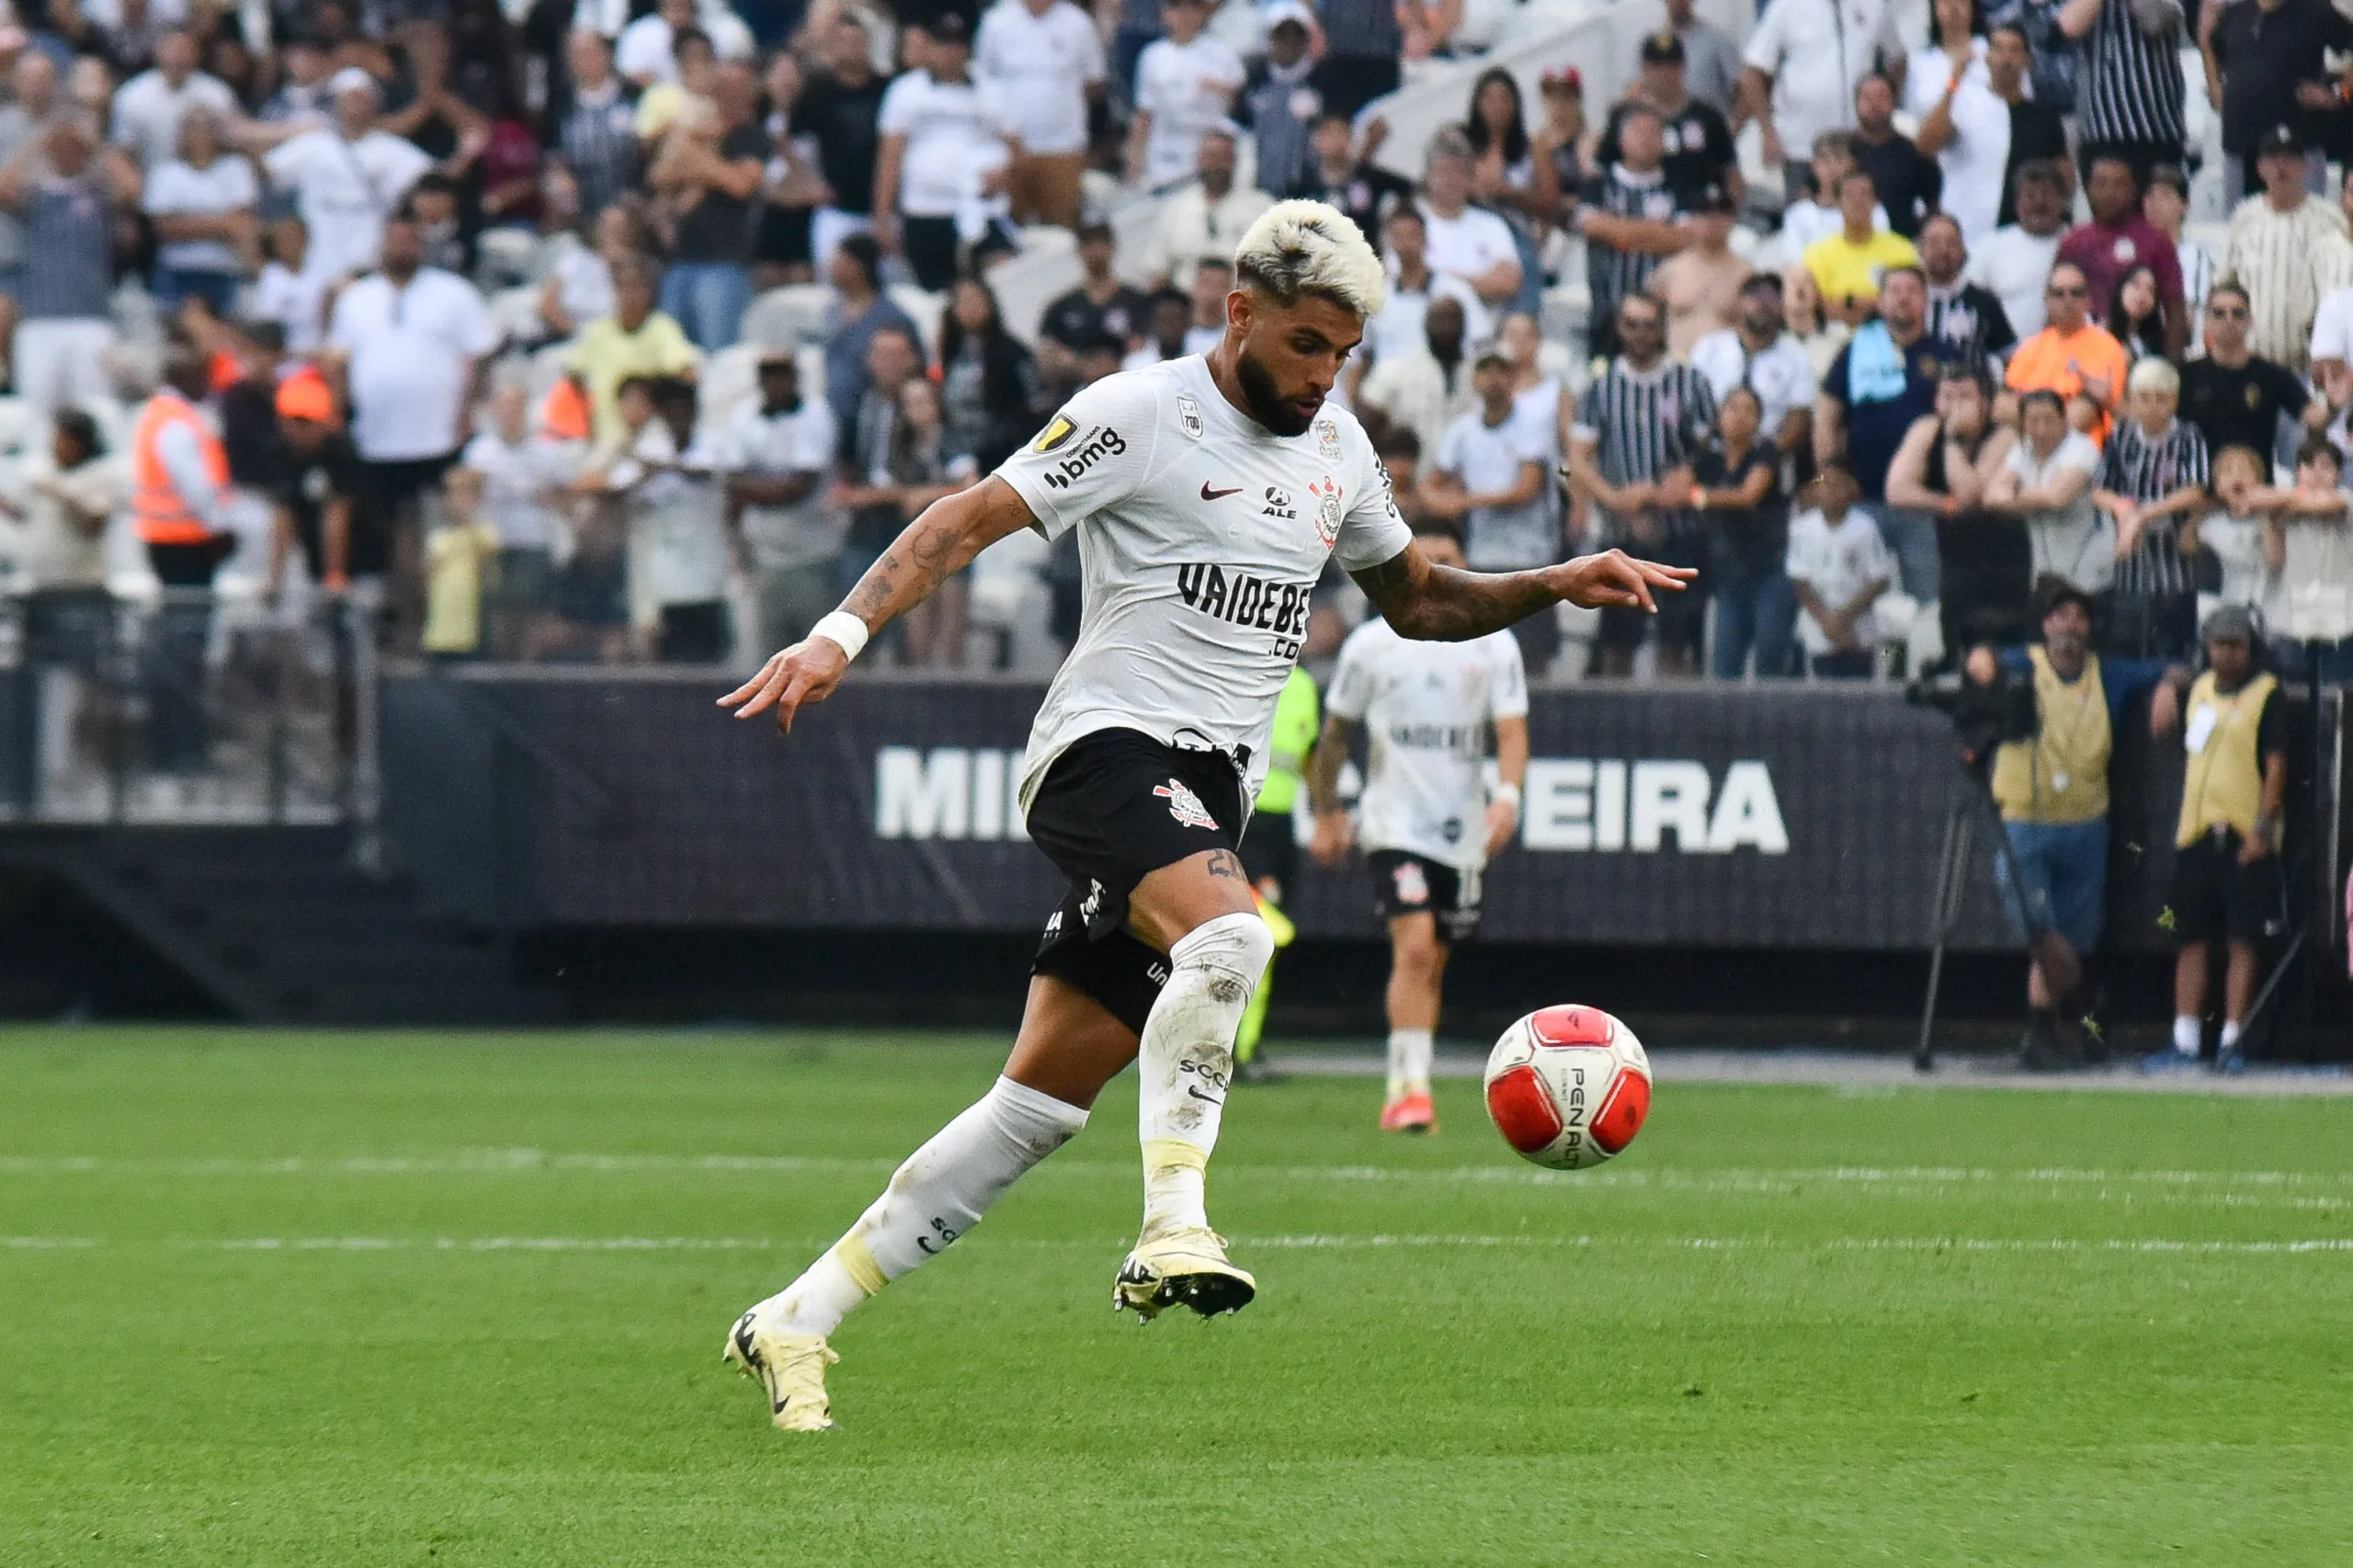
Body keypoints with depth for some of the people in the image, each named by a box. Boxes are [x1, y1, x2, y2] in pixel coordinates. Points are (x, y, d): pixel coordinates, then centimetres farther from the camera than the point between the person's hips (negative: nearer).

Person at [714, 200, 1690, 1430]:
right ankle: (1172, 1229, -37)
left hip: (1211, 795, 7)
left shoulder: (1335, 446, 16)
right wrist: (839, 636, -20)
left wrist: (1554, 587, 13)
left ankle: (797, 1320, 8)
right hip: (1110, 743, -7)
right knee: (1228, 940, -37)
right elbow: (964, 523, -8)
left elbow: (1418, 599, 29)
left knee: (1040, 1106, 2)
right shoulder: (1139, 416, -5)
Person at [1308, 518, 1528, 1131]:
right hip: (1394, 822, -3)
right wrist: (1327, 814, 12)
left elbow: (1511, 730, -5)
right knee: (1414, 946, -20)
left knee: (1433, 962, 10)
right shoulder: (1370, 644, 0)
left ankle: (1403, 1090, 23)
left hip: (1464, 828, 3)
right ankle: (1409, 1088, -22)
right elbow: (1335, 733, 11)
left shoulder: (1492, 644, 2)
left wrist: (1507, 796, -23)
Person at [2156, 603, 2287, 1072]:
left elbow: (2276, 767, -9)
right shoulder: (2199, 690, 14)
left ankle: (2231, 1041, -3)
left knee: (2243, 940, -5)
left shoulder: (2266, 695, -4)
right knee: (2192, 940, 5)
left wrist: (2263, 827, -17)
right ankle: (2186, 1042, 7)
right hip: (2196, 834, 6)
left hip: (2245, 837, -6)